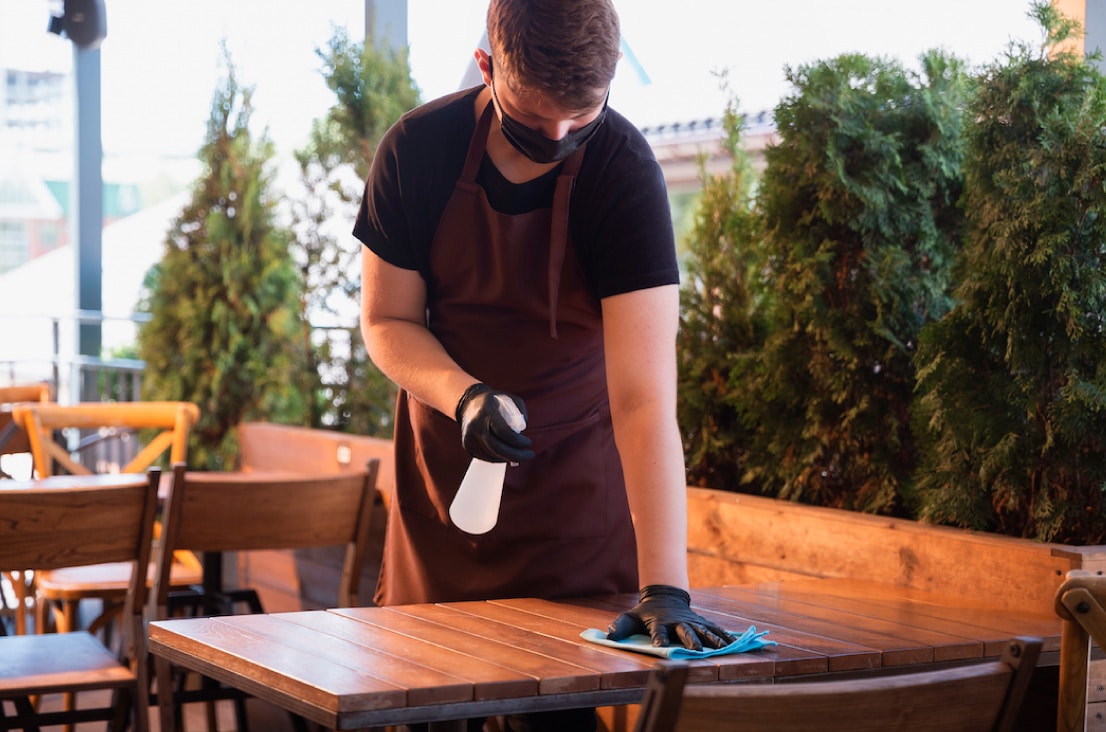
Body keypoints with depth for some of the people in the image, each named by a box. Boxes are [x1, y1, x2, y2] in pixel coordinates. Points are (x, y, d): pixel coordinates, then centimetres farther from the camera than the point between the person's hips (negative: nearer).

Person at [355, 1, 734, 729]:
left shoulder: (625, 173, -24)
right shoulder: (419, 149, -15)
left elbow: (644, 397, -31)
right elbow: (386, 321, -3)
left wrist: (664, 588, -38)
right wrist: (464, 396, -25)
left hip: (575, 482, -2)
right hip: (444, 468, 3)